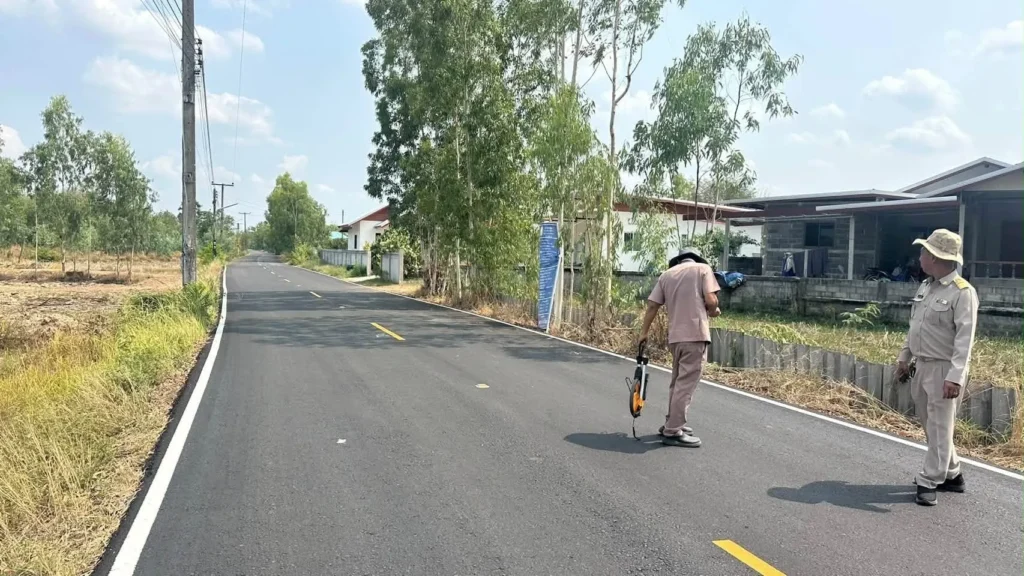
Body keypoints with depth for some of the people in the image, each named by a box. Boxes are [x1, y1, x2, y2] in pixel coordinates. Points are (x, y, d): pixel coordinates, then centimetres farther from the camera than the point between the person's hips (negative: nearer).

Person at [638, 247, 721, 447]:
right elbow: (711, 300, -10)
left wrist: (644, 332, 19)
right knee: (686, 384, -3)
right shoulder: (703, 268, 3)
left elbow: (652, 305, 9)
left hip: (675, 335, 5)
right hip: (696, 334, -5)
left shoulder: (667, 274, 14)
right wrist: (714, 311, 12)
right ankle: (673, 431, -2)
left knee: (678, 381, 19)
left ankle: (672, 423, 27)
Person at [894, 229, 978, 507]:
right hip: (921, 366, 9)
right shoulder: (925, 287, 11)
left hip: (944, 369, -9)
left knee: (940, 428, -2)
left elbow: (964, 339, -21)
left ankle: (930, 482, 5)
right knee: (931, 426, 16)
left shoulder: (962, 292, -15)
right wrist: (904, 357, 18)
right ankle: (951, 474, 30)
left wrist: (955, 376, -26)